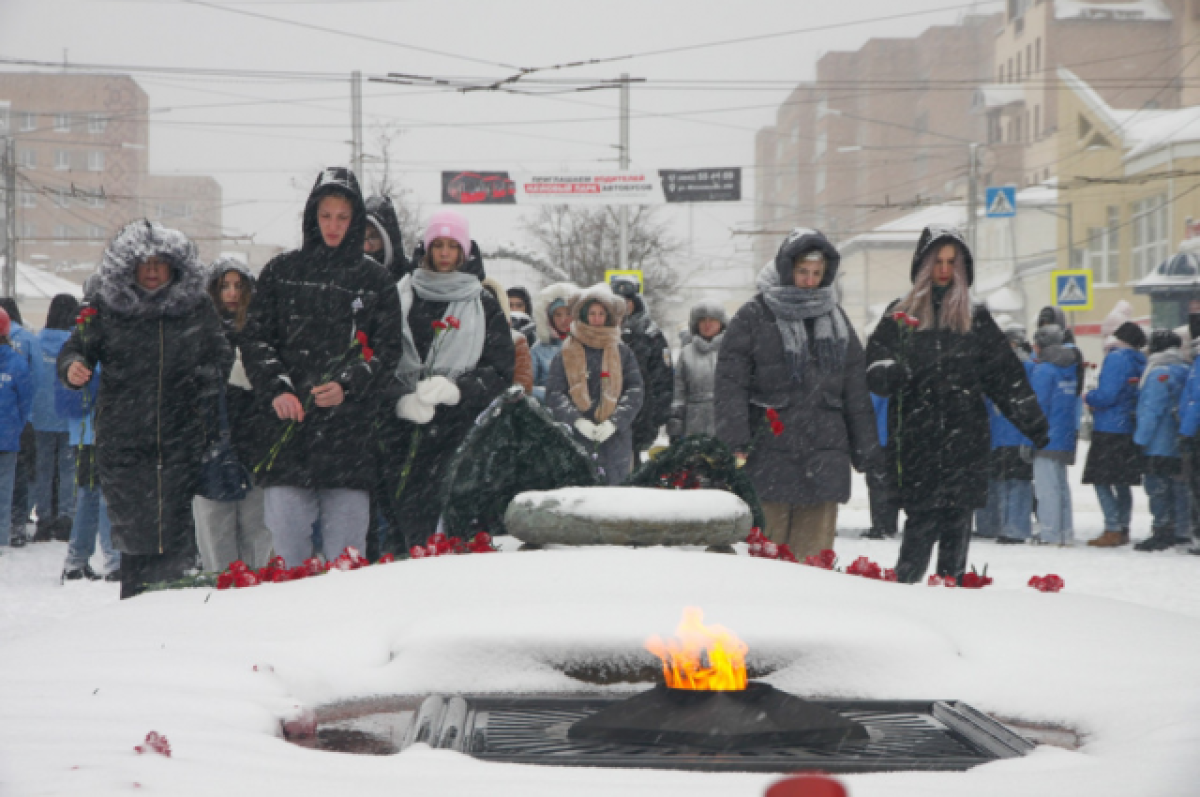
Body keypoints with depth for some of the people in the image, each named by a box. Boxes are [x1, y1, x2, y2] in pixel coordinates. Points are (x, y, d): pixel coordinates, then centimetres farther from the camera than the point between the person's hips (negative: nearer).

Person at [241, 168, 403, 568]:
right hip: (288, 425, 1)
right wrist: (277, 389, -8)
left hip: (350, 426, 0)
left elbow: (388, 350, 6)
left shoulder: (374, 279, 9)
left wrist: (347, 385, -11)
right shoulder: (281, 272, 11)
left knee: (344, 542, -1)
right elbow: (255, 338, 8)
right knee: (286, 525, -4)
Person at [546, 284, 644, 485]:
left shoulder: (622, 352, 10)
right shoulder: (567, 352, 7)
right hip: (576, 439, -1)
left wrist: (614, 422, -11)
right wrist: (577, 421, -13)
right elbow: (554, 393, 1)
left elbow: (634, 392, 3)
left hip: (614, 439, 1)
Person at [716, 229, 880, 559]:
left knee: (815, 548, 0)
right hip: (771, 452, -3)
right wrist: (733, 442, -13)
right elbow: (731, 381, -4)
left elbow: (855, 387, 20)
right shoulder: (754, 317, 2)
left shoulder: (835, 318, 16)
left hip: (824, 453, 3)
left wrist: (865, 446, 17)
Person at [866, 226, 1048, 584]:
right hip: (915, 443, -1)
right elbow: (874, 366, 2)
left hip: (965, 439, 1)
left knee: (957, 522, -1)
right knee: (923, 520, -8)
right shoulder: (900, 316, 9)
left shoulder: (976, 319, 12)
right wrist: (888, 373, -23)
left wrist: (1034, 423, 6)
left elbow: (1005, 374, 12)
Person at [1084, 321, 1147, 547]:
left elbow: (1107, 395, -20)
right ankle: (1123, 529, 17)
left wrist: (1089, 397, 2)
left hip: (1109, 430, -8)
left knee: (1102, 482, -4)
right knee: (1122, 484, 14)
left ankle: (1113, 531, -8)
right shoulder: (1141, 363, 10)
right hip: (1130, 431, 8)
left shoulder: (1115, 359, -13)